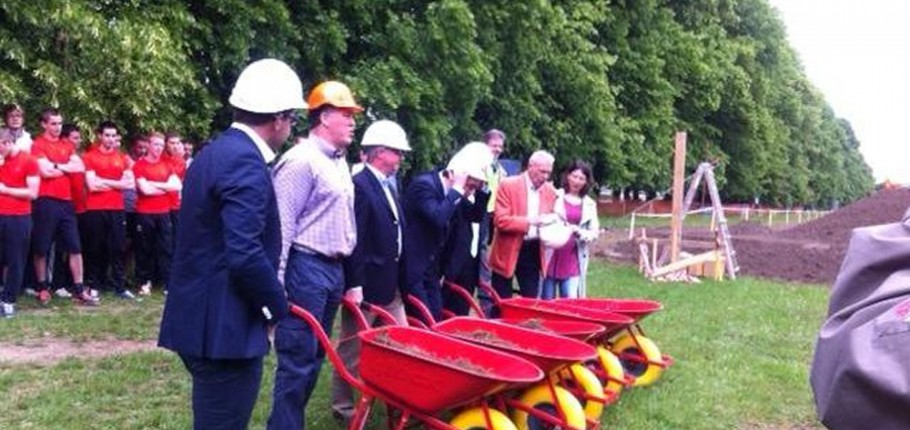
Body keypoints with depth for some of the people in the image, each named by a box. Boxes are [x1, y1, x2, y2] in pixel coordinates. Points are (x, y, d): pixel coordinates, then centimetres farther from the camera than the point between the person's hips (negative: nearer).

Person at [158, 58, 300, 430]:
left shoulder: (215, 152, 13)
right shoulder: (246, 163, -18)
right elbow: (245, 255, -26)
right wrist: (277, 305, -10)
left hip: (203, 317, 10)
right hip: (224, 325, -10)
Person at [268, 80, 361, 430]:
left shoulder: (339, 162, 16)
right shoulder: (302, 160, -12)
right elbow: (283, 225, -16)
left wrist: (348, 273, 20)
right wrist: (276, 284, -19)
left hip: (333, 268, 9)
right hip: (306, 268, -9)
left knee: (314, 357, 14)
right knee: (298, 359, -4)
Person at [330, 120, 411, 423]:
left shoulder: (388, 186, 12)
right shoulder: (359, 186, -17)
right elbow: (353, 241, -21)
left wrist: (398, 278, 16)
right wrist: (354, 285, -23)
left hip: (390, 284, 9)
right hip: (366, 284, -9)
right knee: (353, 349, 5)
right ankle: (342, 405, 19)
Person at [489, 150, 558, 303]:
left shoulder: (550, 191, 6)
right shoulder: (508, 185, -10)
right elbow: (500, 221, -16)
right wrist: (531, 221, -25)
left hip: (534, 252, 4)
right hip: (508, 252, -4)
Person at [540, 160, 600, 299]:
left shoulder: (589, 204, 11)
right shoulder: (555, 196, 1)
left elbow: (594, 232, 8)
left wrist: (579, 232, -12)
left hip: (573, 260, 2)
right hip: (551, 257, -2)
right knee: (546, 301, 3)